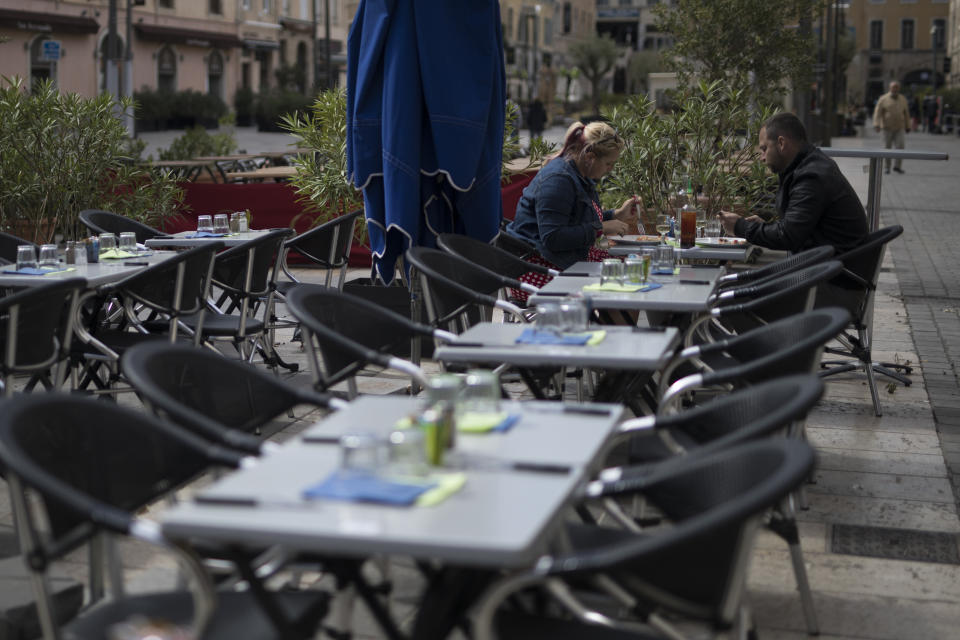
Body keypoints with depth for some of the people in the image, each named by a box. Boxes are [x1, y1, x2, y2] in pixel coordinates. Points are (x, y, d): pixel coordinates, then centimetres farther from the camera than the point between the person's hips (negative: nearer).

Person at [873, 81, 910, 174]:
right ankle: (887, 168, 11)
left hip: (899, 128, 2)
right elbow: (877, 112, -9)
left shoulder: (903, 99, 8)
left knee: (900, 146, -12)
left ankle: (897, 166, -3)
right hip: (887, 127, -2)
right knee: (887, 147, 2)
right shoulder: (883, 99, -3)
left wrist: (907, 127, 15)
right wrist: (876, 124, -22)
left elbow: (906, 114, 14)